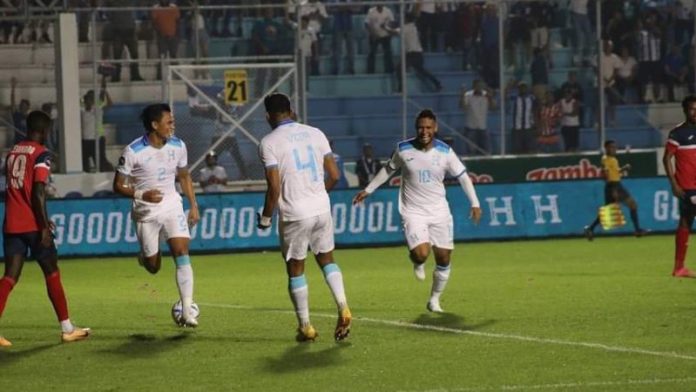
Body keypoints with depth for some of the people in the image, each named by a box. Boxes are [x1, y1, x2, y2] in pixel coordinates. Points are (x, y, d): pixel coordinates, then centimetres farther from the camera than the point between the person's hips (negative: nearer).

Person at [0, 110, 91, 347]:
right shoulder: (41, 155, -9)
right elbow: (38, 192, -18)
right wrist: (45, 226, -15)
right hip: (33, 225, -6)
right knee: (52, 274, 8)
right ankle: (67, 329, 15)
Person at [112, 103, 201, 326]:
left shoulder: (178, 146, -2)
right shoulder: (133, 152, -16)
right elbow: (118, 186, -10)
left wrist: (193, 205, 9)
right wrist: (142, 195, -26)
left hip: (172, 207, 2)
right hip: (146, 213, -2)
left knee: (182, 252, -17)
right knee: (153, 267, 6)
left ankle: (187, 312, -18)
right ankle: (145, 256, 46)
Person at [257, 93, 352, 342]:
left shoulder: (269, 143, -9)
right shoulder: (315, 134, 5)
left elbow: (274, 187, -14)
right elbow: (334, 175, 6)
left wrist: (266, 218, -1)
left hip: (294, 215, -4)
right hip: (322, 209, 4)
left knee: (295, 270, 10)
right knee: (326, 259, 19)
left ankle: (305, 327, 14)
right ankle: (343, 308, -1)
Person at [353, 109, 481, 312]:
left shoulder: (445, 152, -7)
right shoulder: (403, 149, -7)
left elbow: (463, 177, 2)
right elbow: (388, 170, 11)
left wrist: (475, 203, -5)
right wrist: (368, 190, 15)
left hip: (439, 212, 2)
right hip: (413, 212, -2)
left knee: (443, 259, 4)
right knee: (422, 254, -22)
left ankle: (434, 300, 26)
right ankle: (417, 262, 18)